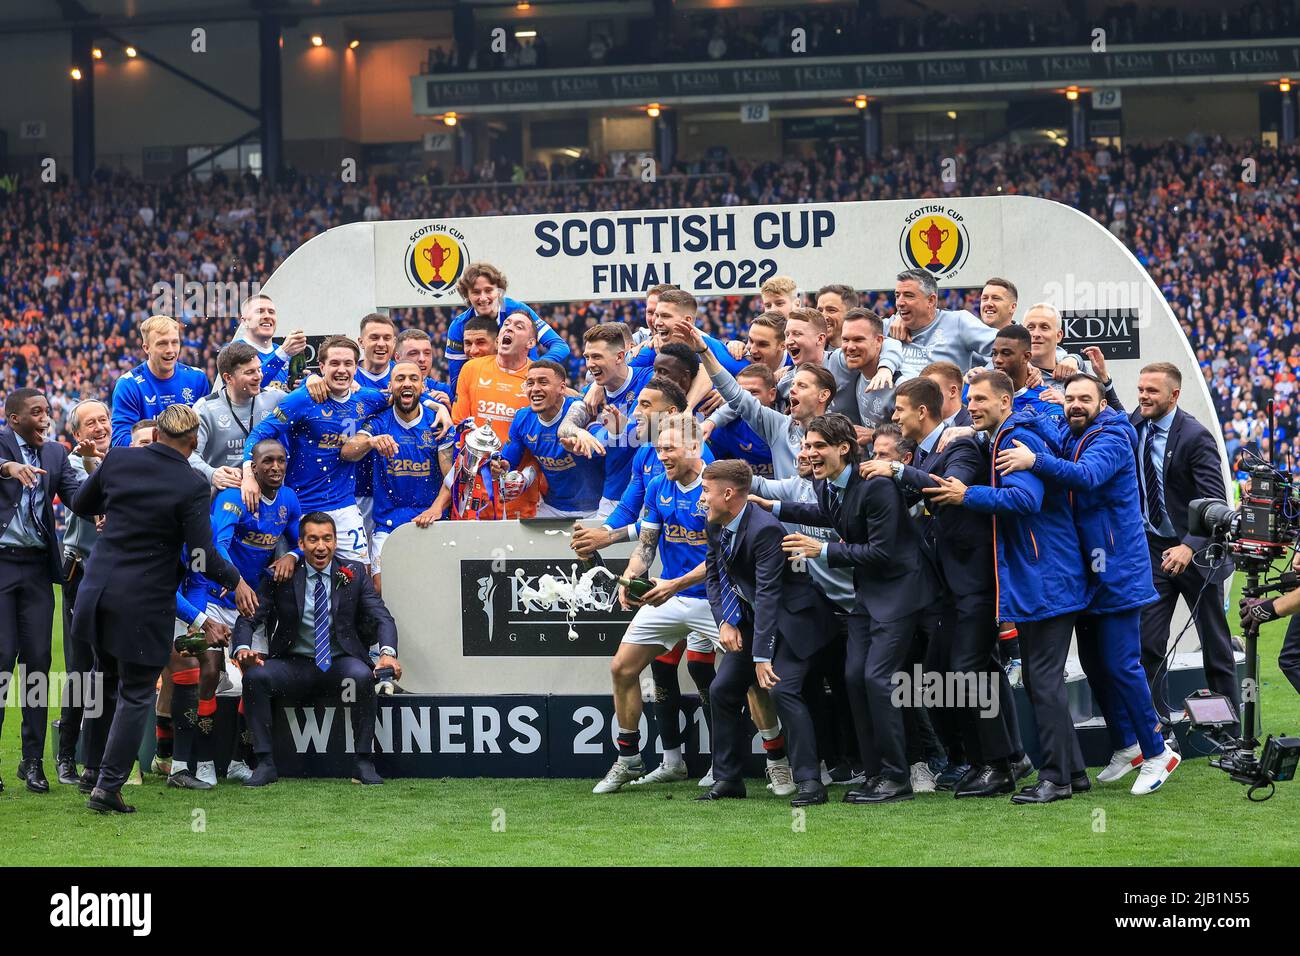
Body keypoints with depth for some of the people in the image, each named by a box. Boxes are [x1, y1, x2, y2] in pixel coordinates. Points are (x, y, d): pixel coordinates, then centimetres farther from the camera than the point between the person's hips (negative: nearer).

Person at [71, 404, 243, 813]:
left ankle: (94, 769, 32)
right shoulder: (192, 486, -15)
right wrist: (235, 581, 3)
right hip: (146, 602, -5)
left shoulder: (117, 460, -1)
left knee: (107, 680, 23)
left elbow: (80, 504, 14)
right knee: (135, 694, 4)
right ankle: (108, 785, -1)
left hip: (99, 590, 5)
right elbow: (202, 556, -14)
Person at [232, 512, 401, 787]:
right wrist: (243, 649, -26)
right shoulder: (281, 577, 3)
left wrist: (388, 653, -26)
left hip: (340, 663, -1)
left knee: (362, 676, -34)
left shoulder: (354, 573, 5)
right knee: (255, 675, -28)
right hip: (294, 666, 1)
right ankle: (265, 763, -21)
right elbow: (248, 618, -2)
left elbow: (381, 618, -4)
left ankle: (364, 763, -24)